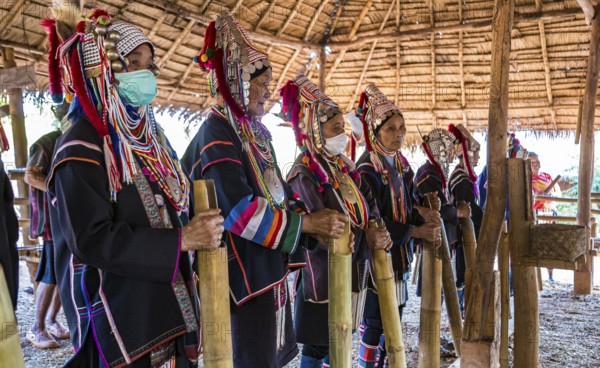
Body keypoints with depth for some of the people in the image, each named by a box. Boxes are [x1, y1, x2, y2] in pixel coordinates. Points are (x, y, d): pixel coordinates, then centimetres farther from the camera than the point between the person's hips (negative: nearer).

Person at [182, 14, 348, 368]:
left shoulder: (256, 133, 12)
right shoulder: (217, 133, -16)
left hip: (270, 268, 9)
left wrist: (318, 219, -4)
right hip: (245, 274, -9)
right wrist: (307, 223, -19)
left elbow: (280, 193, 12)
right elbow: (239, 208, -25)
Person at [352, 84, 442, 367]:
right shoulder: (367, 171, -20)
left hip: (400, 255, 8)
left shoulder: (401, 164, 6)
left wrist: (421, 212, -8)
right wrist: (418, 232, -16)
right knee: (375, 322, 3)